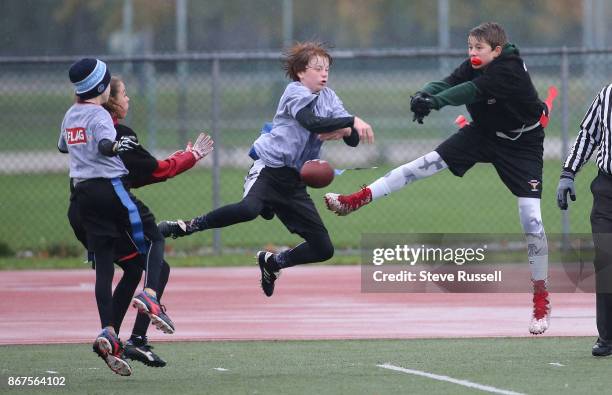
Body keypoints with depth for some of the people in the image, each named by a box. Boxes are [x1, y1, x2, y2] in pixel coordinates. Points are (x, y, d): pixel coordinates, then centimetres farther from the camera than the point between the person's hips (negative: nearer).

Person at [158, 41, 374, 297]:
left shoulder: (329, 97, 15)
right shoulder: (296, 93, -4)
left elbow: (354, 139, 9)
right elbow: (313, 123, -24)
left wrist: (344, 132, -14)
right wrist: (352, 121, -31)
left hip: (295, 181, 7)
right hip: (270, 167, -7)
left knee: (323, 249, 2)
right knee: (248, 209, -39)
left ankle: (271, 262, 27)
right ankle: (186, 227, -21)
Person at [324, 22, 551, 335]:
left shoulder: (509, 70, -28)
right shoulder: (473, 66, -8)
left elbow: (472, 90, -42)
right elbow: (448, 84, -21)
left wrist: (435, 102, -55)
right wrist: (424, 95, -44)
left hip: (521, 145, -6)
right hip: (483, 133, 6)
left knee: (531, 220, -11)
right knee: (428, 163, -7)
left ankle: (541, 298, -1)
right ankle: (357, 200, -5)